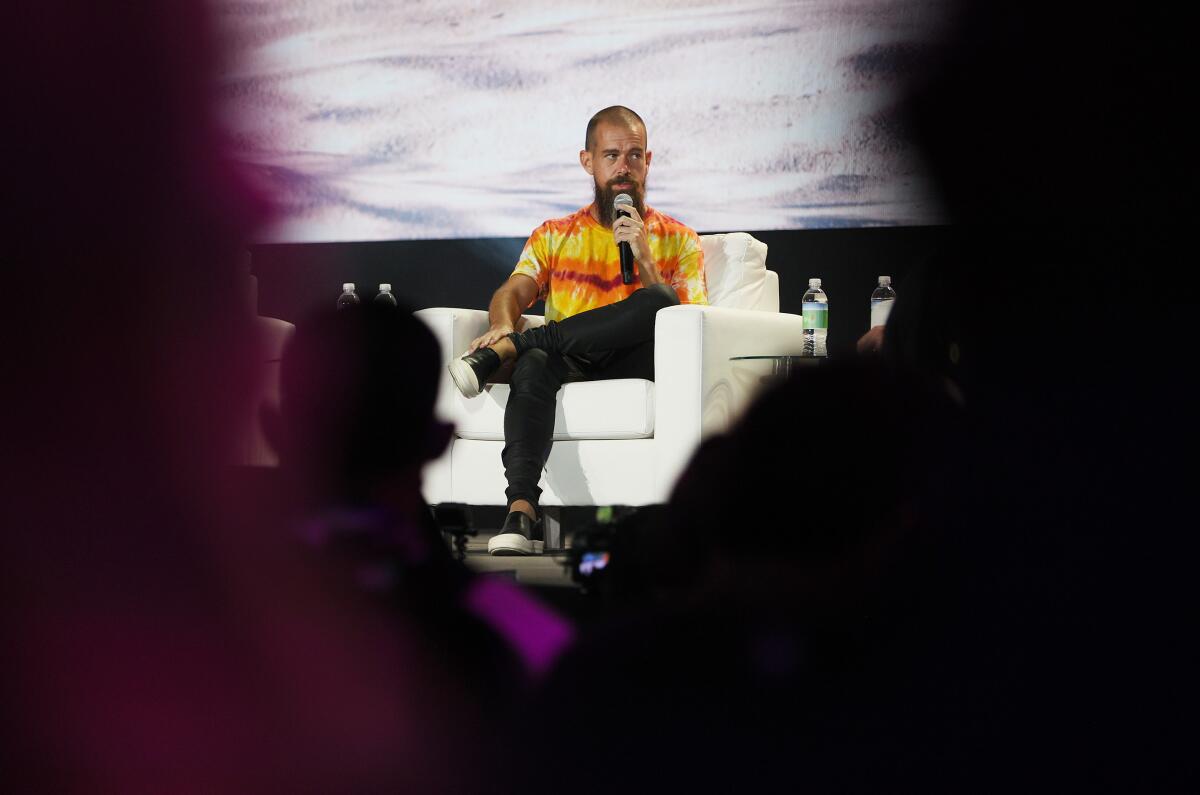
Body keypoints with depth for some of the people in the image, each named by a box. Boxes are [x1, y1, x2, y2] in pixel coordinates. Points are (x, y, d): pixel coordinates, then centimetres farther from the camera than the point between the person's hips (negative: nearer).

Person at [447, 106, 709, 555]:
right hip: (566, 365, 1)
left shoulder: (677, 241, 17)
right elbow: (512, 293, 7)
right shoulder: (554, 237, 24)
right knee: (533, 364, -36)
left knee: (658, 301, -34)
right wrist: (502, 324, -18)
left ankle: (505, 350, -29)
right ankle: (521, 510, -51)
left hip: (635, 365, -1)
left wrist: (644, 259, -8)